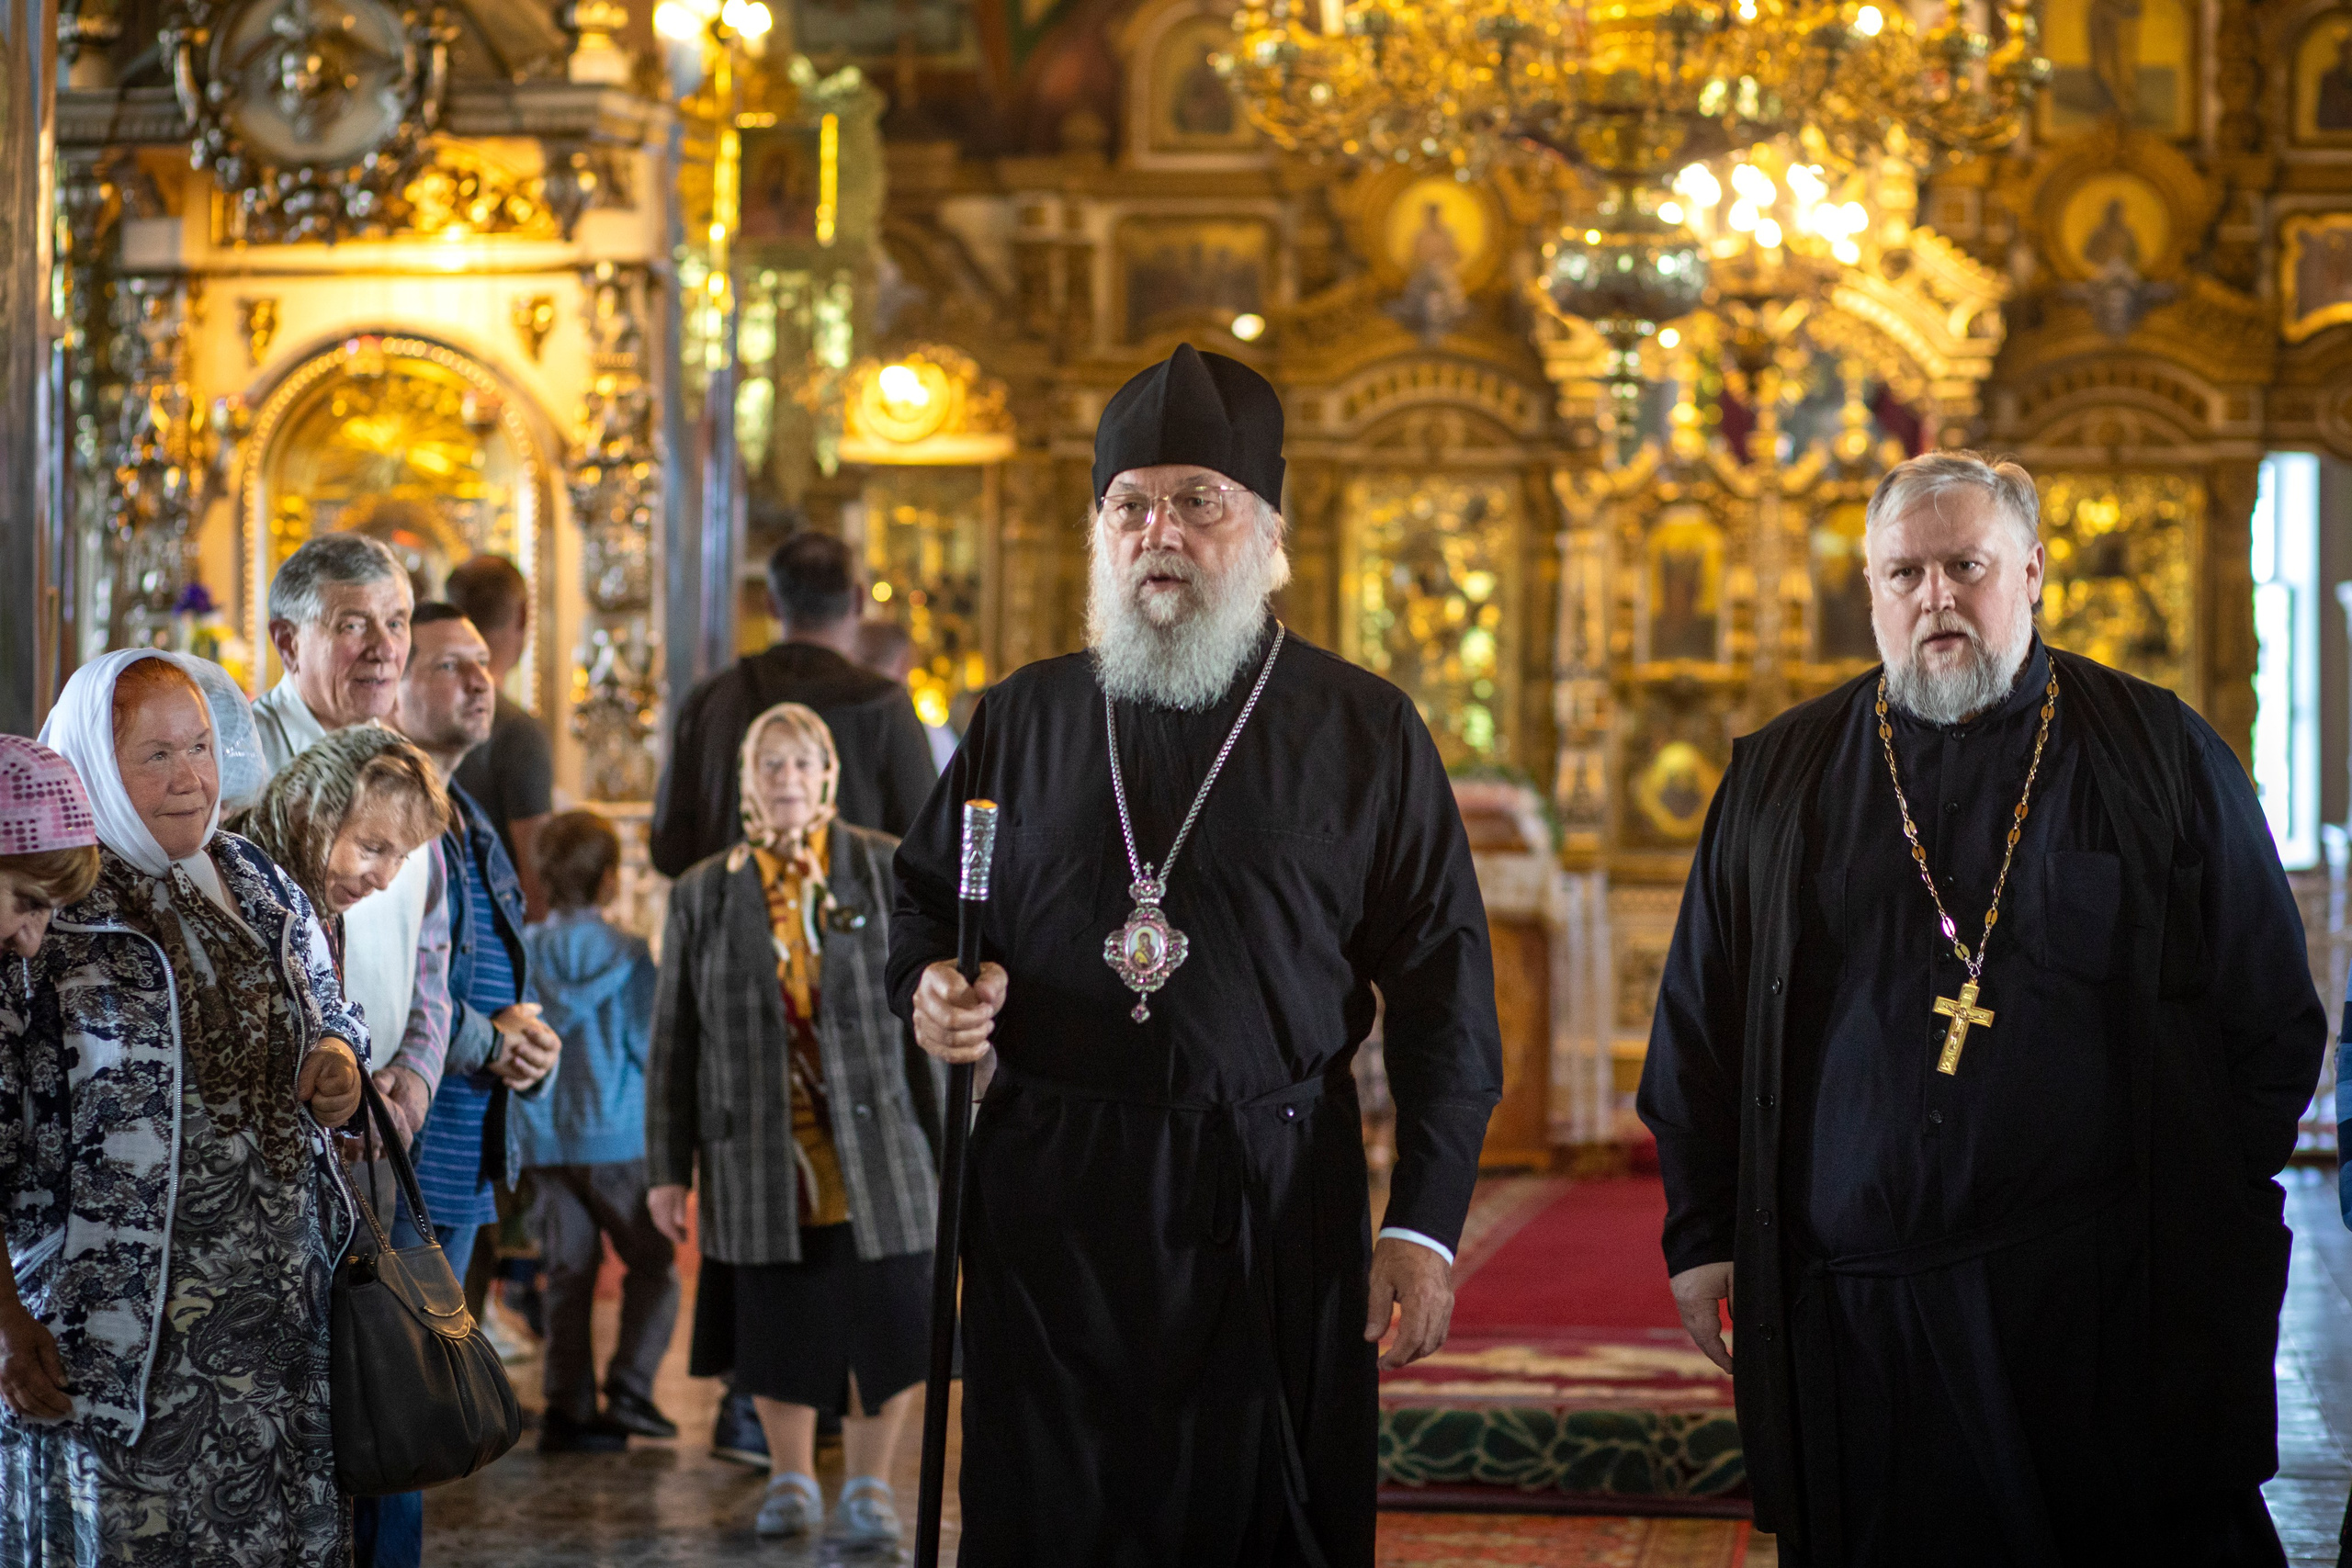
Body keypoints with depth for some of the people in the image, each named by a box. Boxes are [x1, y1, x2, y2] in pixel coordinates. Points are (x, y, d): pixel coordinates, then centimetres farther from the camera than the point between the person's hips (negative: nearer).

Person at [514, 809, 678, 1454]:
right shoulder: (627, 953, -8)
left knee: (567, 1272, 8)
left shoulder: (521, 952, 3)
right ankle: (629, 1389, -2)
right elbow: (648, 1044, -7)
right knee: (653, 1264, 8)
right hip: (616, 1135, -4)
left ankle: (567, 1406, 4)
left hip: (542, 1140, 4)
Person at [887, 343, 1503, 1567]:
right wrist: (928, 990, -2)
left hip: (1273, 1208, -2)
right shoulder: (1021, 719, 10)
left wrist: (1424, 1223, -5)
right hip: (1049, 1202, 2)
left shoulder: (1365, 731, 4)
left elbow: (1442, 985, 2)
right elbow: (925, 903, 22)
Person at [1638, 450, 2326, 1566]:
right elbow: (1696, 1034, 14)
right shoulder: (1777, 782, 11)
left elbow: (2272, 1020, 7)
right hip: (1854, 1313, 1)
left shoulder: (2163, 756, 6)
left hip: (2110, 1306, -1)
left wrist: (2212, 1220, 1)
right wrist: (1704, 1237, 7)